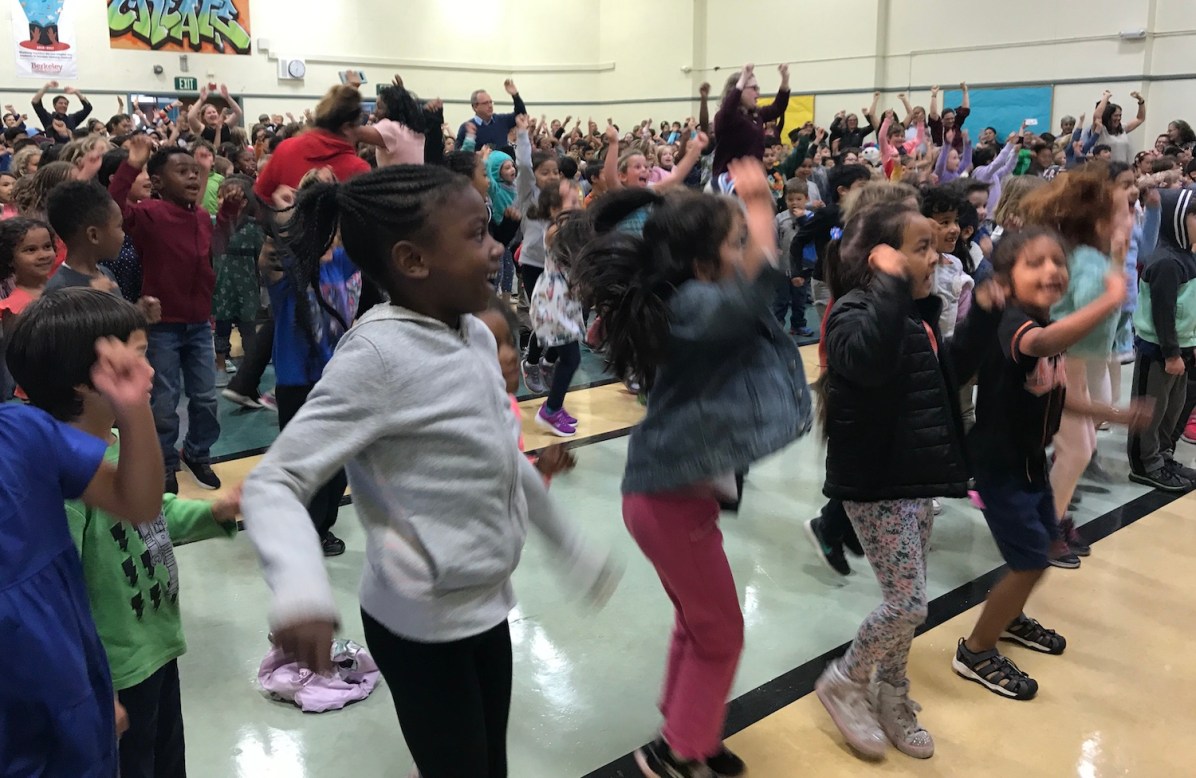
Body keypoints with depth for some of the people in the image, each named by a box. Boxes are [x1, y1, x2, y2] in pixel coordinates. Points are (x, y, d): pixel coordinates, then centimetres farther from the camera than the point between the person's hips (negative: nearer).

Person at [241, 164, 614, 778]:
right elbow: (273, 482, -23)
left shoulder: (477, 336, 1)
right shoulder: (376, 355, -23)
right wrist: (301, 589, -42)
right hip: (421, 623, -7)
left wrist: (570, 547, 19)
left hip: (487, 603, 8)